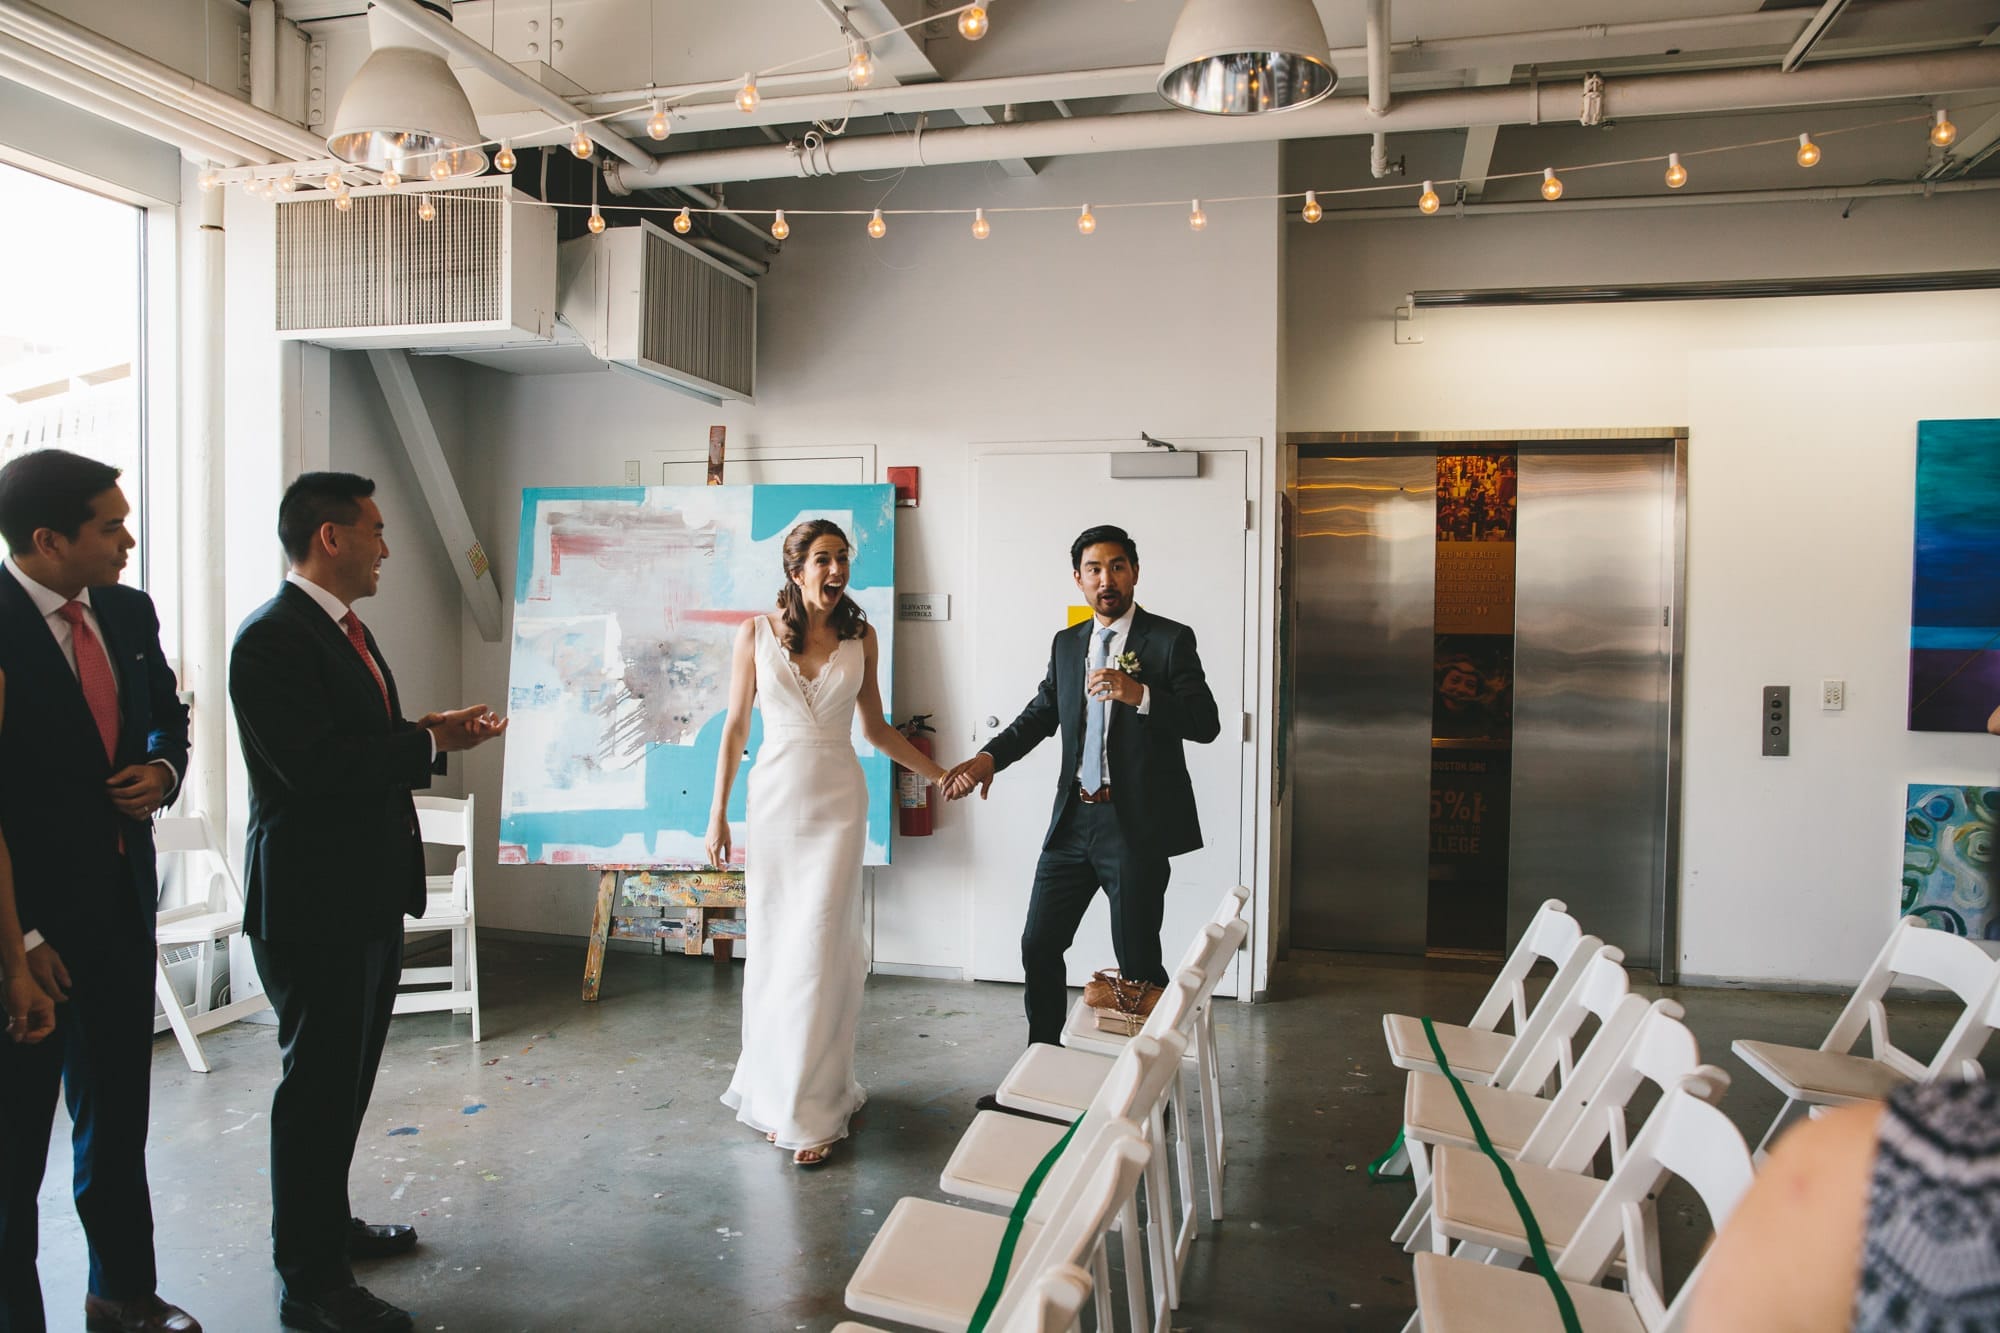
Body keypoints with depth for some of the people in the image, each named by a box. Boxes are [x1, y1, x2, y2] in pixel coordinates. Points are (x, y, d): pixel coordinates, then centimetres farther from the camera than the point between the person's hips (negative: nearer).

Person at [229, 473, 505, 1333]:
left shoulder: (347, 629, 13)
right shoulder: (273, 639, -18)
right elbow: (313, 766, -27)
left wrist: (433, 740, 0)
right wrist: (430, 741, -19)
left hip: (368, 896, 10)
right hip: (313, 902, -10)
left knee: (346, 1075, 21)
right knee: (320, 1083, 1)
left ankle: (326, 1223, 37)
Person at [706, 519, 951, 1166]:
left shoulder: (860, 637, 4)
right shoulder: (756, 633, 1)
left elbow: (876, 729, 12)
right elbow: (735, 726, 4)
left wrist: (942, 773, 8)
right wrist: (718, 814, 2)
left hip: (837, 803, 0)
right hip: (775, 798, 0)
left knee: (819, 951, -2)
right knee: (772, 949, 6)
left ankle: (813, 1109, 10)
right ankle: (774, 1091, 24)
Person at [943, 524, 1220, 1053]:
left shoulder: (1170, 639, -5)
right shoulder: (1067, 643, 12)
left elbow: (1206, 724, -12)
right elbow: (1041, 713, 17)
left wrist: (1139, 694, -26)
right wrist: (989, 757, 1)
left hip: (1137, 825, -6)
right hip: (1073, 818, 6)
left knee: (1138, 964, 2)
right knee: (1039, 946, 10)